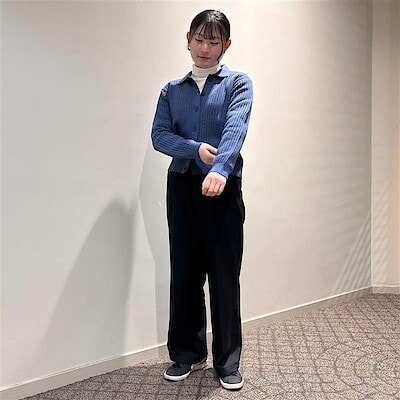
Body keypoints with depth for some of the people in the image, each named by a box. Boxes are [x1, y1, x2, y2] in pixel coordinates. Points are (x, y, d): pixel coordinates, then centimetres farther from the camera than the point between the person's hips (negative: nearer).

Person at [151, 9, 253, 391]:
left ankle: (227, 361, 17)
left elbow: (236, 128, -14)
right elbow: (159, 135, 3)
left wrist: (220, 168, -32)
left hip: (223, 187, -3)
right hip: (182, 186, 3)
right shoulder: (172, 90, 15)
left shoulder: (238, 83, 5)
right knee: (184, 273, 9)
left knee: (225, 275, 1)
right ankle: (187, 352, 25)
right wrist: (195, 148, -16)